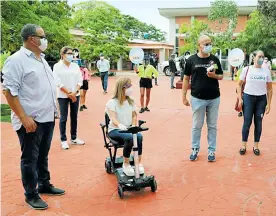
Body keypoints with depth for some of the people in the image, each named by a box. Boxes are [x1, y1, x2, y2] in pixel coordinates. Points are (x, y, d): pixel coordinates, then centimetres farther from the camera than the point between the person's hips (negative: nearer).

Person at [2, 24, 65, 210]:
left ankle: (44, 185, 35)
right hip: (31, 120, -8)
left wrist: (54, 108, 16)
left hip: (48, 118, 8)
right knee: (30, 158, 5)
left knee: (43, 155, 20)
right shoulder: (17, 60, -14)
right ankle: (31, 195, 19)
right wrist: (24, 118, -22)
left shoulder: (41, 59, 13)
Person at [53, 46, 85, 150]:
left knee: (74, 117, 10)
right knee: (63, 118, 0)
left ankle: (74, 138, 21)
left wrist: (75, 92, -10)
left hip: (75, 95, 4)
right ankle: (63, 140, 8)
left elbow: (80, 80, 4)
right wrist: (69, 93, -14)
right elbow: (58, 82, -11)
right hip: (63, 96, -4)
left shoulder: (75, 66, 7)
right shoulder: (57, 66, -5)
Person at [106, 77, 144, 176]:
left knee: (139, 136, -30)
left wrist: (134, 126, -14)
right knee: (129, 137, -35)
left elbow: (134, 116, 8)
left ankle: (139, 162, -20)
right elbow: (113, 118, -21)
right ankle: (126, 164, -19)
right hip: (115, 130, -4)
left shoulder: (131, 101, 9)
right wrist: (120, 125, -44)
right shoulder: (112, 102, -9)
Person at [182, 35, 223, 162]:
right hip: (197, 99, -2)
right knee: (196, 126, 8)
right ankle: (195, 149, 22)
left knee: (212, 126, 10)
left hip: (214, 99, 2)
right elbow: (186, 79, 2)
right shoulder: (191, 60, -2)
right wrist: (184, 97, -1)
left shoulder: (214, 59, 4)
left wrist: (214, 75, -13)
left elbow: (221, 76, 10)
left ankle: (211, 150, 20)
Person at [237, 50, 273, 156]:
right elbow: (239, 84, 3)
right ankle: (243, 145, 14)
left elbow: (269, 89, 5)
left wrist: (268, 104, 2)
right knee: (247, 122, 1)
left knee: (258, 123, 7)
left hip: (261, 99, 2)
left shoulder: (266, 71, 0)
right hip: (248, 97, -2)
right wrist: (240, 99, -5)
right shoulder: (247, 69, -4)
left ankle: (256, 146, 20)